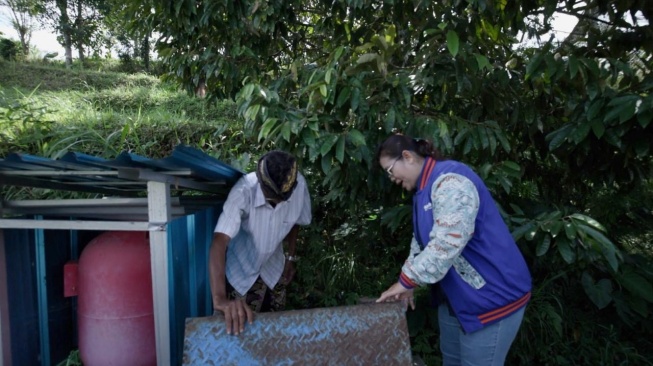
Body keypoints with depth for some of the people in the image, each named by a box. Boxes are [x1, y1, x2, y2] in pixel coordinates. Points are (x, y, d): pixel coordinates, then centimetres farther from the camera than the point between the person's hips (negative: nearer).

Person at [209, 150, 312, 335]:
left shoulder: (300, 186, -24)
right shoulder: (243, 192, -37)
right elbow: (219, 242, -44)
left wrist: (290, 257, 3)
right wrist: (219, 299, -55)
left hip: (273, 268, 4)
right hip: (240, 270, -3)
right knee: (238, 324, 5)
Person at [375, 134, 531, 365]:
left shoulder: (450, 180, -23)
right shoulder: (424, 187, 10)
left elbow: (446, 244, -32)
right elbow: (421, 242, 13)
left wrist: (406, 281, -22)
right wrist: (407, 284, 2)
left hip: (490, 296, -10)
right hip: (455, 296, 10)